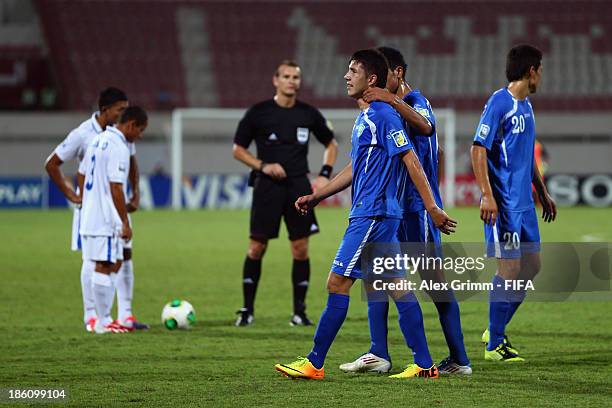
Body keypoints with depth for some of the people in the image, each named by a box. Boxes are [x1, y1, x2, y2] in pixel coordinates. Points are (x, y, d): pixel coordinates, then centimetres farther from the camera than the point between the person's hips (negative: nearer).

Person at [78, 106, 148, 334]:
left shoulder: (99, 140, 13)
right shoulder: (118, 148, -16)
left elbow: (82, 175, 19)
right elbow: (116, 189, -19)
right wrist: (125, 223, -15)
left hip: (90, 215, 9)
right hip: (106, 219, -9)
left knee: (113, 264, 14)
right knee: (104, 267, -4)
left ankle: (104, 319, 14)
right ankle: (103, 322, 1)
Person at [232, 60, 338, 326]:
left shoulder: (308, 114, 5)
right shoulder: (258, 113, -1)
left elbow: (331, 145, 18)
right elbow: (238, 150, 4)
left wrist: (325, 175, 4)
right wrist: (262, 166, -11)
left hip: (299, 186, 2)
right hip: (267, 186, -2)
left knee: (301, 249, -1)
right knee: (256, 247, -2)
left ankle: (299, 311, 7)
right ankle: (247, 309, 8)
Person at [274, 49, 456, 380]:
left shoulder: (384, 116, -12)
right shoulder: (364, 118, 18)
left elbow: (411, 161, -15)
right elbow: (353, 170, 26)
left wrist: (432, 209, -17)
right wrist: (316, 197, 24)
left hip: (372, 215, -10)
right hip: (367, 214, 10)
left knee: (338, 282, -7)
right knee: (397, 286, 7)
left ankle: (314, 364, -3)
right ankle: (424, 365, 7)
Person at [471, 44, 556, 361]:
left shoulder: (526, 106, 15)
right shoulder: (499, 103, -12)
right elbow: (478, 149, -16)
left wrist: (542, 193, 26)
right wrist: (487, 195, -22)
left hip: (524, 202, 9)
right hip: (503, 202, -9)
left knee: (531, 265, 11)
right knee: (510, 268, -8)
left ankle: (497, 330, 21)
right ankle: (494, 345, 0)